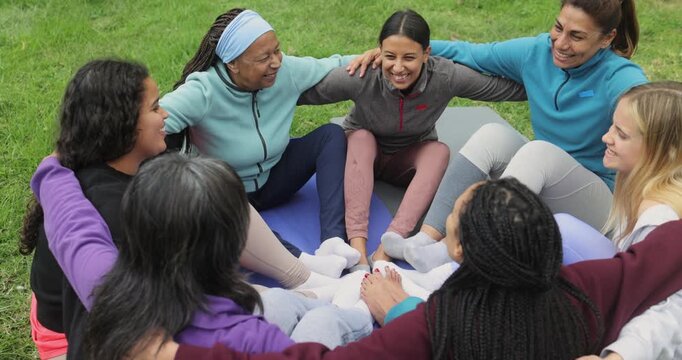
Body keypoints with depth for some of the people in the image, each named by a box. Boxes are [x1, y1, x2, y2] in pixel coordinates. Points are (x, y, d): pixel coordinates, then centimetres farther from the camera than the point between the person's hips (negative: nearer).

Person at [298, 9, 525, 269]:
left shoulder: (445, 77, -29)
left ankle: (389, 245, -41)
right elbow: (301, 92, -31)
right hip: (363, 151, -1)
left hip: (410, 160, 1)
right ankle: (356, 244, -44)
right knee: (362, 137, -32)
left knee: (439, 151, -29)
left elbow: (515, 89, -22)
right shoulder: (362, 78, -33)